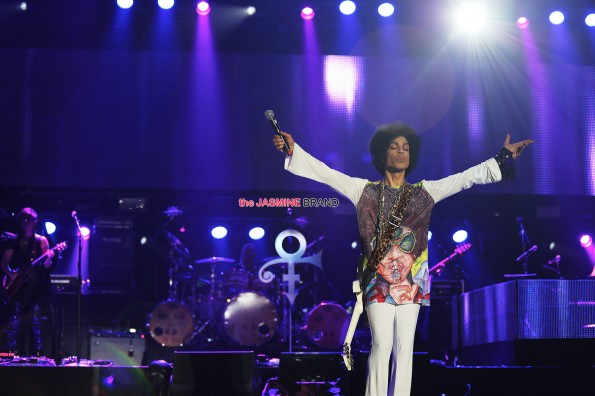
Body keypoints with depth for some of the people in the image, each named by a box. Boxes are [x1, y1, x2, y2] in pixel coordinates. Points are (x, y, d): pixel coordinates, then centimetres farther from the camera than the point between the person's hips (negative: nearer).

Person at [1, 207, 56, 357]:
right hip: (18, 286, 2)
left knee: (36, 320, -4)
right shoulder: (14, 241, 9)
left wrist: (48, 259, -23)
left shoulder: (41, 240, 4)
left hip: (36, 286, -2)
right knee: (15, 320, -3)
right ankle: (12, 353, 1)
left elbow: (46, 265, -1)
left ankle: (38, 354, -1)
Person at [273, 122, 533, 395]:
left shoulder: (425, 192, 11)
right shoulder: (364, 190, 7)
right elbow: (326, 174, 1)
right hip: (379, 281, -2)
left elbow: (466, 177, 10)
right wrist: (293, 150, -8)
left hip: (410, 282, 2)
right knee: (382, 345, -11)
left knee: (404, 348, 1)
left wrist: (503, 157, 5)